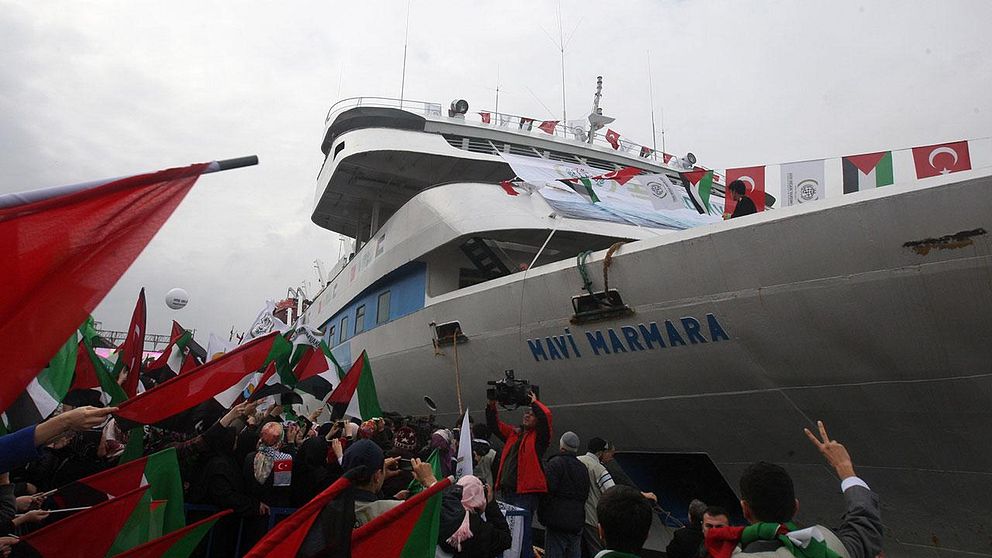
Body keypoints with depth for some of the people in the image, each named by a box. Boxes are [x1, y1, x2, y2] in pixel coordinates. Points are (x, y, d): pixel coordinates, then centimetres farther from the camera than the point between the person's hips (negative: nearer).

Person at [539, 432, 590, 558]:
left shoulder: (555, 463, -8)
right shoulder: (583, 468, 15)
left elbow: (548, 492, -15)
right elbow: (585, 495, 18)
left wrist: (542, 517, -5)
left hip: (557, 521, -7)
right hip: (577, 523, 7)